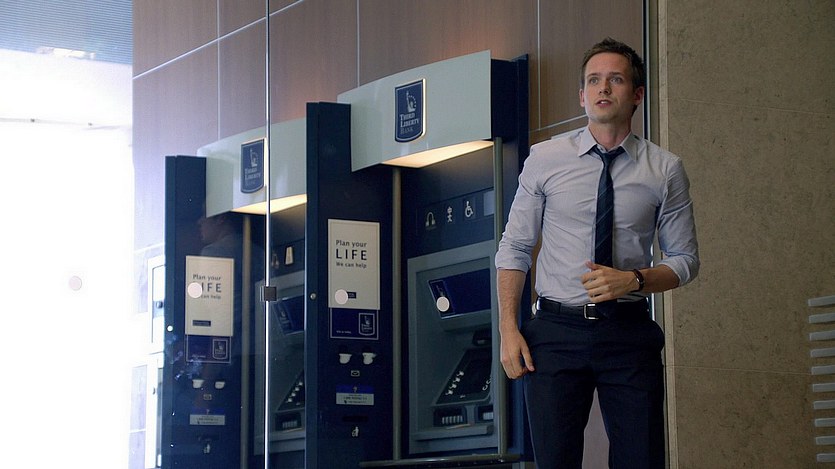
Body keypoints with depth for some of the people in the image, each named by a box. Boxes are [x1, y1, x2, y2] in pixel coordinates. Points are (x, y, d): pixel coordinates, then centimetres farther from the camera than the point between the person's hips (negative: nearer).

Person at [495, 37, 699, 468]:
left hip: (629, 333, 0)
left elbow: (685, 260, 9)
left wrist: (633, 279, -11)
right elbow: (514, 248, 7)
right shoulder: (544, 159, 4)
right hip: (555, 331, 0)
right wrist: (508, 330, -4)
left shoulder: (665, 170, 4)